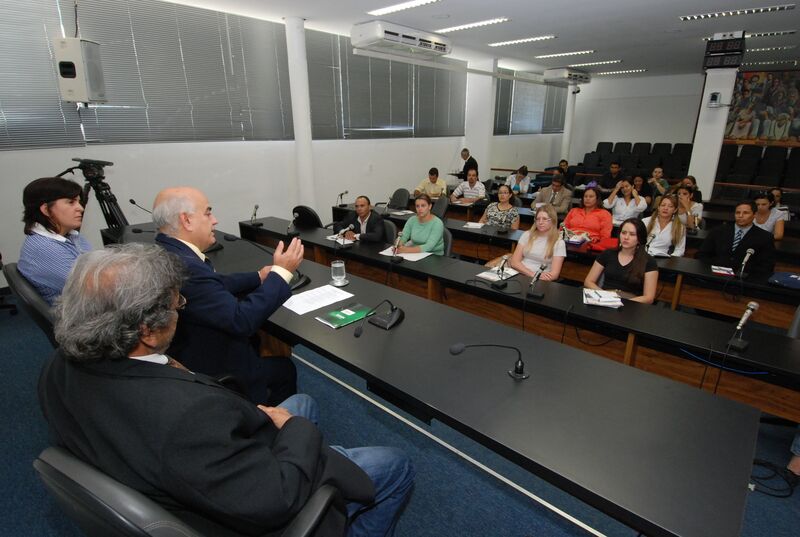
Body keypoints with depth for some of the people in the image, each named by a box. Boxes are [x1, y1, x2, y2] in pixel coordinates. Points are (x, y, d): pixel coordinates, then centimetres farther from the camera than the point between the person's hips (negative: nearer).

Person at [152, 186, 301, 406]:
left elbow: (214, 285, 9)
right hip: (208, 370, -9)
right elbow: (241, 320, -33)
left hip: (193, 350, 9)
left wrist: (259, 277, 3)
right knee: (284, 368, 12)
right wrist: (281, 272, -25)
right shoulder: (184, 266, -34)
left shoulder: (167, 251, -3)